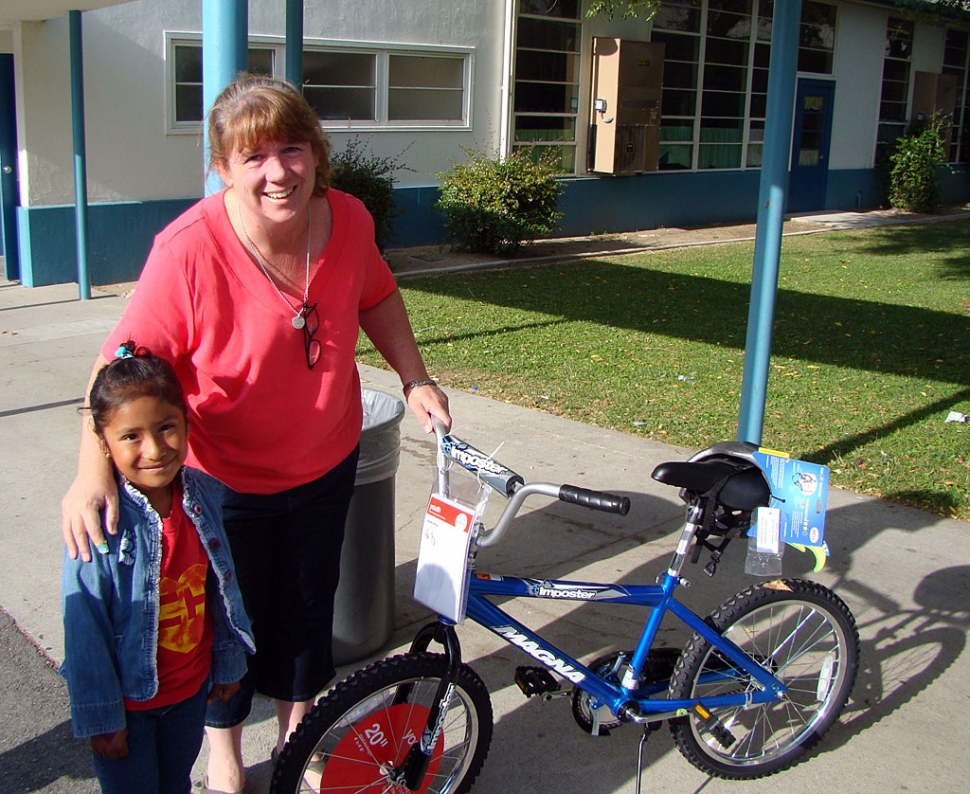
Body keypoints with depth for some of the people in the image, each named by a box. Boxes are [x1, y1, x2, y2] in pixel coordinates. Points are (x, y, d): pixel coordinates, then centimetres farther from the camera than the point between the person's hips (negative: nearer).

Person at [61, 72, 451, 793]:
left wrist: (415, 380, 0)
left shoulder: (348, 221, -15)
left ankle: (297, 733, 49)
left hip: (325, 466, 4)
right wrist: (93, 470, -37)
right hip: (226, 482, -4)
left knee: (307, 607, 21)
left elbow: (377, 297, 6)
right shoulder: (189, 248, -28)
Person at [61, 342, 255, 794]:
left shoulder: (206, 494, -12)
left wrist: (228, 663, 11)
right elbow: (84, 630, -19)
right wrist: (99, 717, -13)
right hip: (128, 697, -4)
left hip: (192, 687, 4)